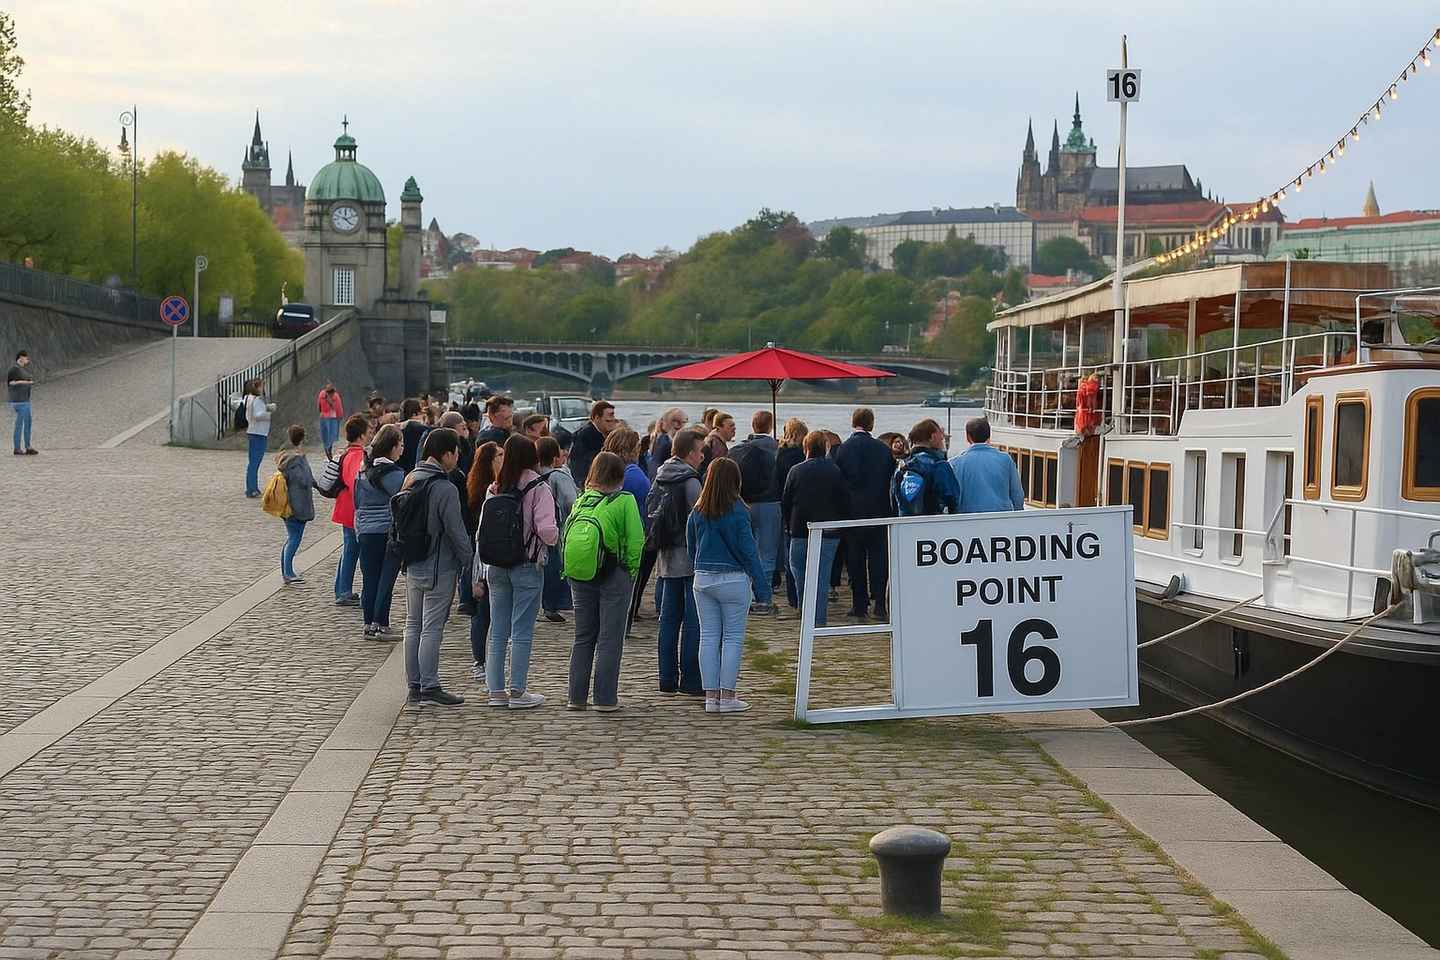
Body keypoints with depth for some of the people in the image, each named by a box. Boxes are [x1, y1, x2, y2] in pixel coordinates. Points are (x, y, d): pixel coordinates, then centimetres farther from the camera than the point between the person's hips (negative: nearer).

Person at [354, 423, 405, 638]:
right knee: (386, 580, 0)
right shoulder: (393, 474, -12)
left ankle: (369, 624, 12)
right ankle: (380, 624, 1)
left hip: (366, 532, 6)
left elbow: (357, 503, 15)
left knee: (369, 579, 9)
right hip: (389, 532, -6)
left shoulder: (363, 471, 10)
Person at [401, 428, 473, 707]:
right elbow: (456, 531, -16)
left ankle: (414, 686, 18)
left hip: (412, 567, 8)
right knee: (431, 628, -3)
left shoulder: (411, 480, 5)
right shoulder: (445, 489, -19)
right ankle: (429, 687, 0)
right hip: (439, 569, -8)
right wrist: (469, 560, -4)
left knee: (413, 625, 13)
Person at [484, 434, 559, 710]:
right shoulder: (538, 488, -11)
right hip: (527, 565, -5)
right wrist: (555, 537, 3)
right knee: (522, 632, 0)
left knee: (498, 631, 10)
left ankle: (496, 689, 14)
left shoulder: (494, 490, 4)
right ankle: (517, 692, 1)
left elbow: (482, 530, 6)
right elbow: (547, 531, -18)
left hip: (496, 566, 5)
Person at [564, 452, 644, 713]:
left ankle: (577, 696, 15)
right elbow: (636, 540, -13)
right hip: (614, 576, -4)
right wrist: (631, 571, -2)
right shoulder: (624, 501, -10)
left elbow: (566, 536, 2)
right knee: (610, 638, 3)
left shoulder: (580, 501, 2)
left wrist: (569, 571, 9)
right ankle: (605, 699, 4)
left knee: (583, 637, 14)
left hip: (580, 577, 4)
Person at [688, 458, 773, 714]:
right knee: (733, 637, 4)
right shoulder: (737, 511, -12)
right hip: (733, 579, -4)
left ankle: (711, 696, 10)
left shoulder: (698, 512, 2)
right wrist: (763, 590, -6)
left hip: (702, 579, 4)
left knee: (708, 636, 8)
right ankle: (727, 696, 2)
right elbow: (748, 551, -10)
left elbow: (691, 547, 8)